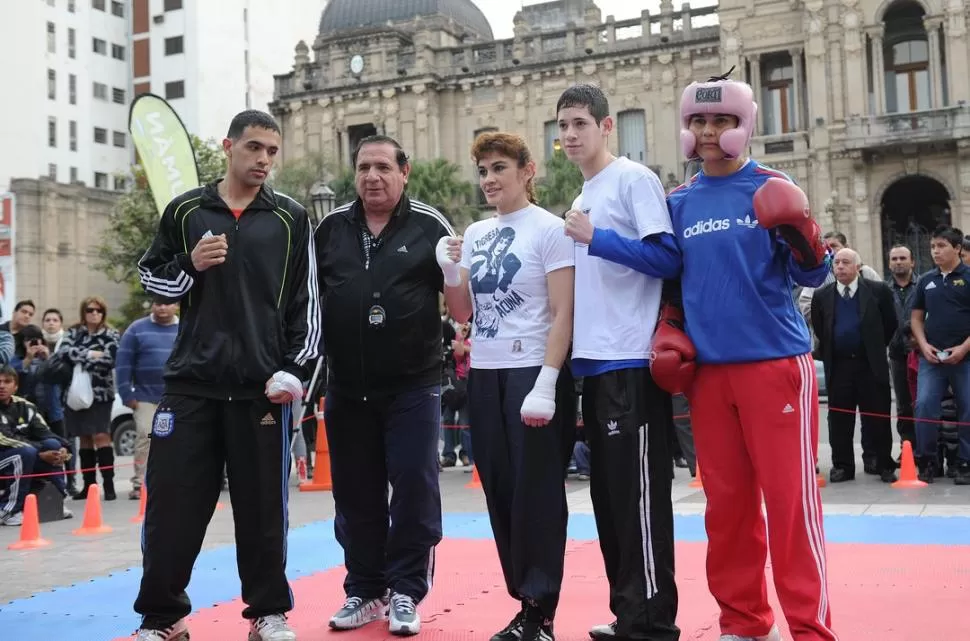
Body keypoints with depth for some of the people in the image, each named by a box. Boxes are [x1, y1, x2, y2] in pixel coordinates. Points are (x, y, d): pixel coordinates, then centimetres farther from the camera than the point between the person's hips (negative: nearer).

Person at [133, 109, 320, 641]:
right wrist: (190, 266, -7)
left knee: (263, 506, 6)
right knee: (172, 502, 3)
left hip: (262, 386, -1)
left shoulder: (291, 218, 5)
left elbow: (306, 302, 4)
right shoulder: (185, 210, 8)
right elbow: (150, 277, 13)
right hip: (190, 381, 1)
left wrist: (295, 369, -5)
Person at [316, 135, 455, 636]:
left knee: (414, 490, 0)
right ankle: (365, 590, 25)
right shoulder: (331, 228, 8)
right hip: (347, 387, 4)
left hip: (412, 385, -3)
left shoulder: (429, 226, -2)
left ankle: (406, 592, 14)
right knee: (356, 495, 11)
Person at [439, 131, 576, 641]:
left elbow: (562, 315, -11)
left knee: (536, 495, -1)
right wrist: (451, 274, -3)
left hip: (532, 373, -6)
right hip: (484, 376, 6)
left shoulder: (549, 230, -6)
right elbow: (463, 314, 15)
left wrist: (546, 384, -19)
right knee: (501, 493, 10)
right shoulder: (475, 234, 11)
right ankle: (523, 600, 21)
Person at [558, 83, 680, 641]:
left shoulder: (634, 179, -6)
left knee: (639, 491, -6)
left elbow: (669, 256, -16)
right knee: (608, 491, 13)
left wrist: (596, 238, -19)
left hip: (632, 360, -9)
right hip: (594, 360, 9)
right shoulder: (585, 196, 19)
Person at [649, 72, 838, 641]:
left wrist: (804, 237, -24)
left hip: (775, 362, -4)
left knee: (790, 499, -2)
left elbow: (810, 276, -4)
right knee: (726, 502, 10)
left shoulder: (772, 189, -1)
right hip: (707, 370, 4)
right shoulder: (679, 203, 10)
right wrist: (668, 330, 4)